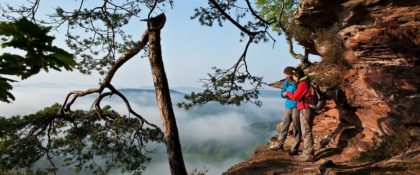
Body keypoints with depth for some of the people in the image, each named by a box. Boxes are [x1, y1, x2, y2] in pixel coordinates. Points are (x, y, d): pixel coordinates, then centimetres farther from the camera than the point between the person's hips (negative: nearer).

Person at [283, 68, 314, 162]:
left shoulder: (303, 84, -13)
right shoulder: (305, 83, 18)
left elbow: (296, 97, -14)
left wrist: (288, 93, 1)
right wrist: (289, 94, 13)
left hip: (305, 109, -10)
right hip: (306, 109, 10)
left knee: (306, 132, -7)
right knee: (307, 131, 14)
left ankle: (308, 155, -3)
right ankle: (308, 153, 22)